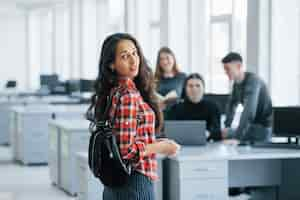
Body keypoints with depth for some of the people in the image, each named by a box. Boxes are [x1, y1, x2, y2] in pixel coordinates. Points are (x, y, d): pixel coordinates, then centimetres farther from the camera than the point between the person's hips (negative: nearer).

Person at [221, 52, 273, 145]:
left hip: (263, 126, -8)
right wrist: (227, 126, 6)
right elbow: (232, 104, 15)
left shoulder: (252, 81, -25)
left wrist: (237, 138, -41)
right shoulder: (237, 82, 2)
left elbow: (249, 111, -35)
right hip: (253, 125, 8)